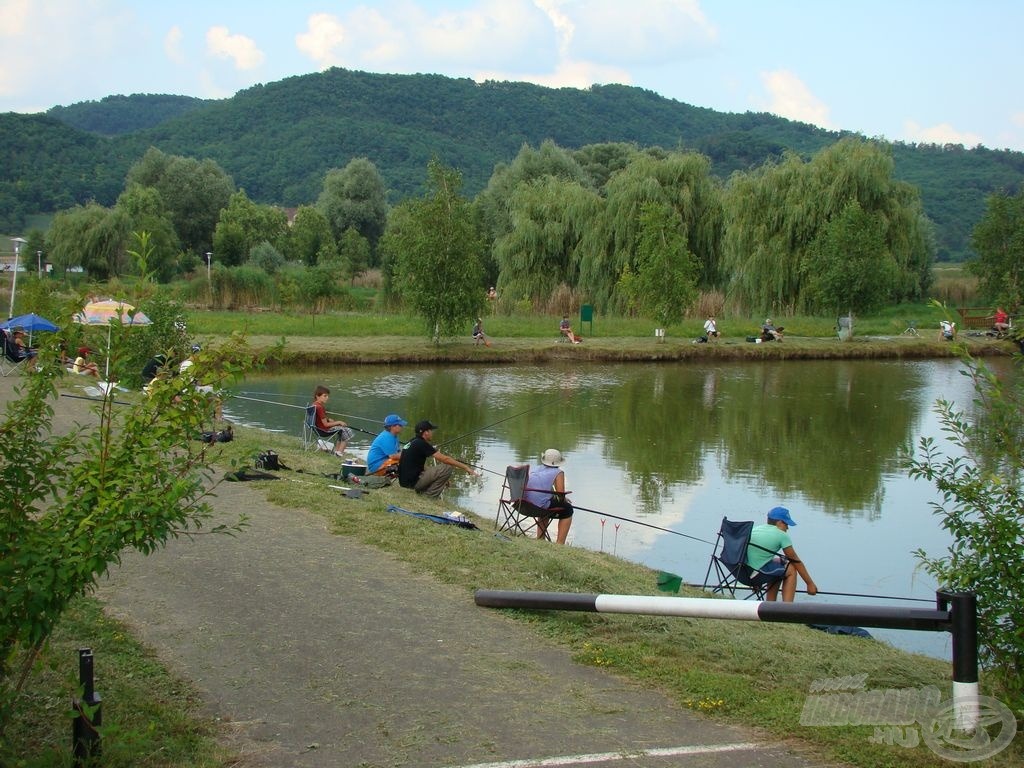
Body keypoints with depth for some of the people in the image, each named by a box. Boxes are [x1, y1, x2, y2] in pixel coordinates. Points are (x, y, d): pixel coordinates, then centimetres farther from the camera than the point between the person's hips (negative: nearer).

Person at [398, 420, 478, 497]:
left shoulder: (412, 442, 13)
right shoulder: (422, 444, -14)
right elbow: (445, 459, -15)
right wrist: (466, 468, -10)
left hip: (404, 481, 9)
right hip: (413, 482, -9)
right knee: (447, 468, -11)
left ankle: (420, 492, 15)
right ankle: (429, 495, -6)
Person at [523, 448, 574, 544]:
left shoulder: (535, 469, 19)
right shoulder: (558, 472, 0)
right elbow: (561, 494, -9)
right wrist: (564, 500, 15)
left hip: (525, 504, 7)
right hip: (541, 505, -7)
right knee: (567, 510, 17)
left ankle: (539, 539, 39)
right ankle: (559, 543, 16)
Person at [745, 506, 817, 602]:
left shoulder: (755, 529, 17)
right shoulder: (781, 535, -1)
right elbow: (796, 562, 6)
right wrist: (810, 584, 15)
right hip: (757, 575, -7)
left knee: (777, 562, 29)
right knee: (791, 569, 12)